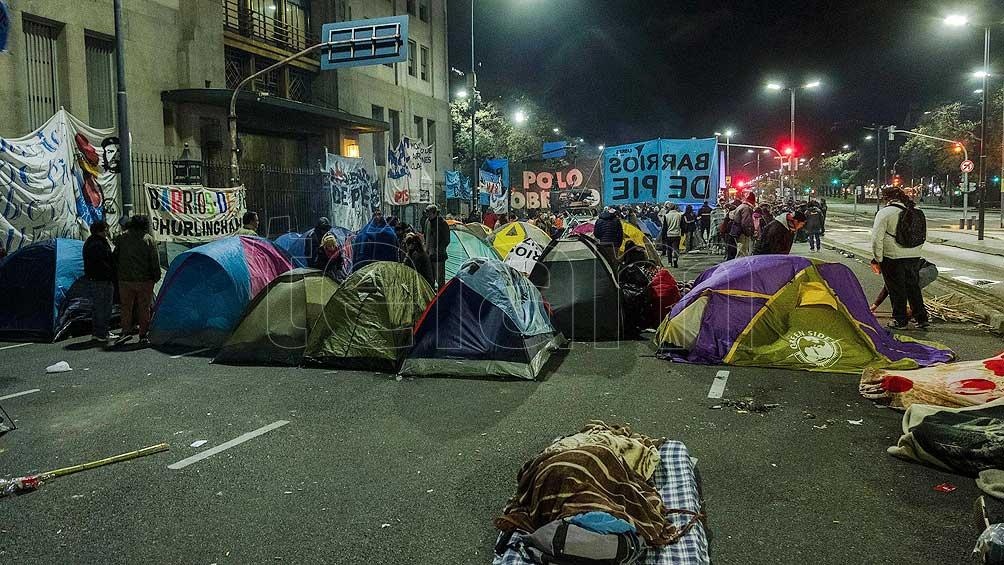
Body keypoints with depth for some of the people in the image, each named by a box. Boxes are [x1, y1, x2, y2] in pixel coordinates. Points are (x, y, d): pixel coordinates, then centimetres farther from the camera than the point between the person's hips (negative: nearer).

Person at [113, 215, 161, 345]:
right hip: (145, 280, -2)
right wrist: (156, 277, 3)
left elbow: (115, 258, 7)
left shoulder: (122, 238, 4)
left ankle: (126, 331, 1)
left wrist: (118, 274, 13)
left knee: (126, 306, 11)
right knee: (144, 308, 4)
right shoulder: (149, 239, -4)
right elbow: (155, 260, -5)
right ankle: (143, 335, 7)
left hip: (125, 280, 2)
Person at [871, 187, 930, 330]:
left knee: (897, 290, 4)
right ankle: (922, 318, 21)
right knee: (914, 288, 17)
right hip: (914, 258, 6)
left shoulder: (884, 213, -10)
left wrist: (877, 259, -6)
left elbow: (877, 239, -13)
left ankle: (900, 321, 11)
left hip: (893, 258, -6)